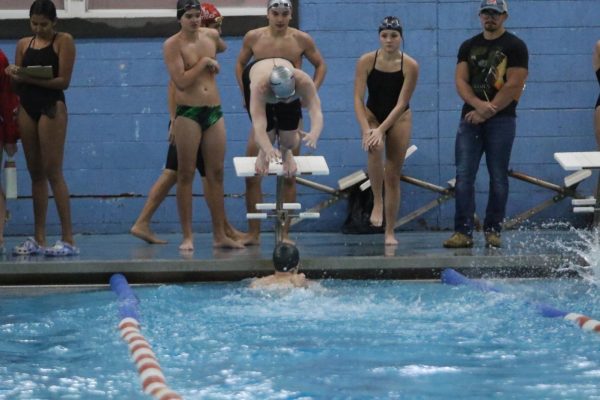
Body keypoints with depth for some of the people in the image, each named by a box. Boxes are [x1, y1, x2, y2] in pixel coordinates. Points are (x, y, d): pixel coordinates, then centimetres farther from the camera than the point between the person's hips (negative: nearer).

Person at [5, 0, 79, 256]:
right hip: (27, 108, 6)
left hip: (51, 107, -6)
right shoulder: (23, 44, 13)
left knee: (53, 173, -10)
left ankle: (68, 239, -10)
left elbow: (64, 80, -11)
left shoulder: (63, 41, -2)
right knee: (35, 174, 6)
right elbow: (18, 84, 14)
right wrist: (14, 75, -9)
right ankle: (39, 239, 8)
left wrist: (32, 78, -20)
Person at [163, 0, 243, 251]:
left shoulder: (211, 35, 10)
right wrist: (204, 62, -12)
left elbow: (222, 48, 37)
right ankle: (187, 236, 1)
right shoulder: (173, 45, -7)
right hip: (188, 113, -5)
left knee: (216, 174, 7)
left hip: (214, 112, 5)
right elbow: (181, 80, -17)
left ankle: (219, 235, 11)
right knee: (186, 175, -2)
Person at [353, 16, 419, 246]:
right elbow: (358, 99, -17)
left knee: (393, 175, 1)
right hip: (372, 115, 0)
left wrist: (381, 130, -27)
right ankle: (377, 202, -16)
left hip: (399, 119, 0)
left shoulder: (410, 66, -16)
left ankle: (390, 233, 8)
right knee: (375, 148, -34)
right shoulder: (366, 61, -14)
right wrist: (366, 129, -30)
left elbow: (401, 104, -18)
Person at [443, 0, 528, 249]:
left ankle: (493, 231, 5)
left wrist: (486, 112, -12)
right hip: (470, 118, 4)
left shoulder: (515, 47, 0)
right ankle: (463, 232, -6)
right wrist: (477, 104, -14)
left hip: (501, 119, -4)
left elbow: (514, 86, -9)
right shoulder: (468, 47, 14)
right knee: (464, 176, -5)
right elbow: (461, 81, 5)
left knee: (498, 177, -1)